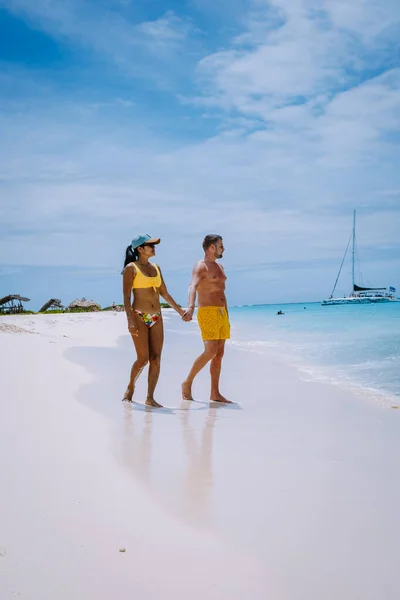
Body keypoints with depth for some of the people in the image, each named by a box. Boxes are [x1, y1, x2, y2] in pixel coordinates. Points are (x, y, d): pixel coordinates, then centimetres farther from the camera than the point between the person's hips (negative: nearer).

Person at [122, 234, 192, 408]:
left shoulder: (156, 268, 15)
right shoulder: (131, 268, -3)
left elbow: (165, 294, 21)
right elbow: (126, 297, -9)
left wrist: (181, 311, 18)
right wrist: (130, 321, -19)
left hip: (156, 318, 6)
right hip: (139, 317, -6)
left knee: (156, 359, -2)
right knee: (143, 358, -8)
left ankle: (150, 397, 3)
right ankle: (130, 387, 18)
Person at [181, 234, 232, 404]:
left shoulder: (219, 267, 19)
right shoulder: (200, 267, -7)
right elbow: (193, 286, -25)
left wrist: (227, 316, 21)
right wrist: (190, 306, -43)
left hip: (222, 313, 8)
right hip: (207, 313, -8)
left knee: (219, 354, 5)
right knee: (210, 352, -16)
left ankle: (215, 393, 8)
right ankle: (187, 383, -1)